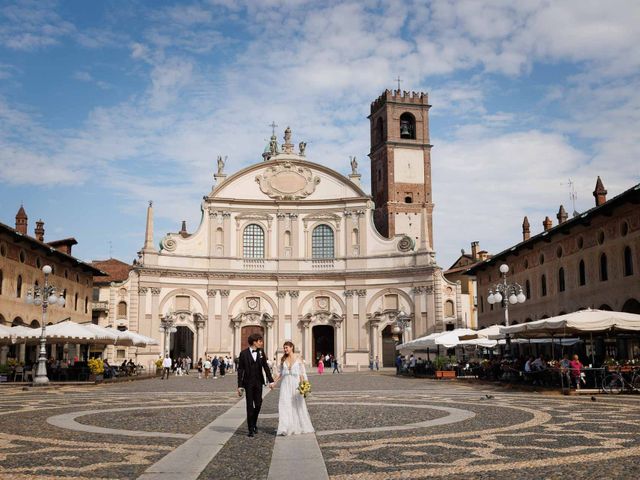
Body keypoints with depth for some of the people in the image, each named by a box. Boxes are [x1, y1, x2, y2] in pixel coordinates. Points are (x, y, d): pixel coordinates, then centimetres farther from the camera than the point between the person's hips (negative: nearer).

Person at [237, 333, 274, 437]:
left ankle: (254, 423, 29)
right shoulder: (244, 353, -8)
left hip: (258, 382, 3)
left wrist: (271, 381, 0)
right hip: (248, 383, -3)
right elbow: (240, 370, -6)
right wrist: (240, 386, -10)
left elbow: (265, 367, 5)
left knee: (258, 404, 4)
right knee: (250, 405, 1)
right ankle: (251, 429, 10)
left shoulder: (261, 352, 3)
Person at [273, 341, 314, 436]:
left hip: (296, 384, -2)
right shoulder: (283, 359, 7)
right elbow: (280, 373, 13)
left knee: (298, 405, 6)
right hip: (285, 384, 2)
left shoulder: (298, 359, -3)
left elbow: (302, 373, -5)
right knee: (285, 405, -6)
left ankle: (299, 427, 23)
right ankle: (286, 428, -3)